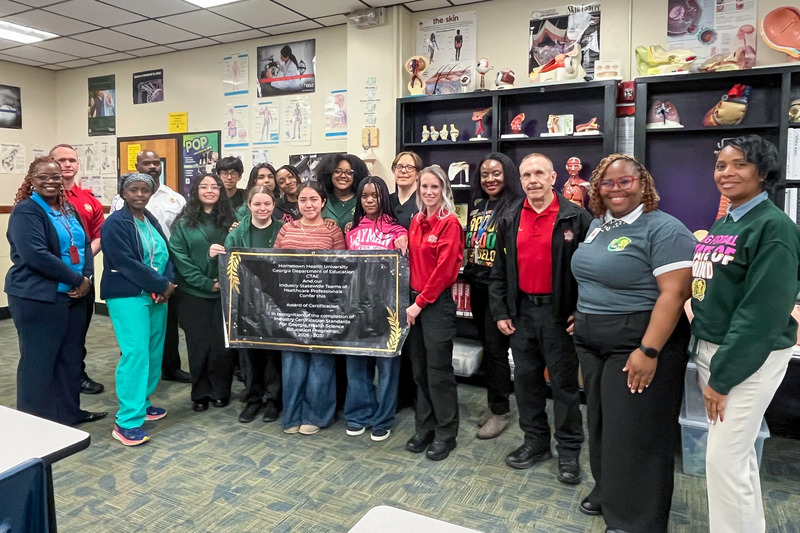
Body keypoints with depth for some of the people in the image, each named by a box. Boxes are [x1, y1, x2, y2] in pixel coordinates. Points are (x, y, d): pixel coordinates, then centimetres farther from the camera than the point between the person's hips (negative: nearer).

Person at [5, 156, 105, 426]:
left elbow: (85, 243, 9)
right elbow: (36, 255, -22)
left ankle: (69, 411, 28)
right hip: (37, 297, -7)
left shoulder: (69, 209, 13)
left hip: (74, 295, 7)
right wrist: (76, 279, -17)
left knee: (70, 356, 14)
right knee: (38, 360, 2)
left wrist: (87, 277, -8)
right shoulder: (25, 211, -11)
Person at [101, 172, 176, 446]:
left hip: (157, 295, 7)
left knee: (154, 352, 10)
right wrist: (162, 285, -14)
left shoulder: (152, 221, 14)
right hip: (128, 297, -7)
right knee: (135, 354, -12)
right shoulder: (115, 224, -8)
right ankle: (127, 421, -7)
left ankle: (142, 402, 26)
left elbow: (166, 255, 11)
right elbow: (127, 263, -17)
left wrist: (167, 284, -7)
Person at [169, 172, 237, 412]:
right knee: (199, 345, 5)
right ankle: (200, 394, 19)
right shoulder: (184, 222, 1)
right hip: (194, 293, -1)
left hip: (224, 292, 1)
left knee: (222, 344, 3)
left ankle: (220, 391, 19)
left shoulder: (229, 219, 7)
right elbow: (180, 257, -5)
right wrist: (205, 283, -12)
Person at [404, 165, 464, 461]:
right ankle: (424, 428, 27)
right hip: (415, 300, 7)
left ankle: (446, 433, 17)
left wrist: (420, 303, -12)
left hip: (438, 302, -7)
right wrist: (412, 300, 3)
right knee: (419, 368, 13)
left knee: (438, 370, 2)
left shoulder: (450, 223, -10)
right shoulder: (416, 221, 11)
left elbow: (444, 269, -15)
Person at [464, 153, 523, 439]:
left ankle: (500, 410, 14)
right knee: (486, 345, 15)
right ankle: (494, 403, 29)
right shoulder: (477, 206, 11)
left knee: (496, 348, -1)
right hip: (477, 286, 7)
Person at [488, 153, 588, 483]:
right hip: (521, 312, 5)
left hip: (559, 312, -4)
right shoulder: (509, 219, 7)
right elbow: (499, 270, 9)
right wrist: (500, 312, 4)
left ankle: (568, 450, 21)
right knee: (526, 378, 13)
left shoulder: (576, 217, -5)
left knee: (564, 382, 6)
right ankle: (535, 441, 30)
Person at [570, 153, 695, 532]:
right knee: (602, 423, 19)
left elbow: (674, 293, -21)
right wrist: (584, 315, 16)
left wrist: (649, 351, -26)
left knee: (635, 433, 4)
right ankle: (607, 491, 39)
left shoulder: (663, 229, -14)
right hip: (592, 343, 8)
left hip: (638, 344, -7)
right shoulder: (597, 225, 10)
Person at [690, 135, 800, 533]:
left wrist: (722, 376, -19)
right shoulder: (721, 225, 10)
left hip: (749, 358, -8)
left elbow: (762, 312, -20)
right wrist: (706, 357, 10)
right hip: (710, 348, 8)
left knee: (724, 458, -3)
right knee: (738, 451, 19)